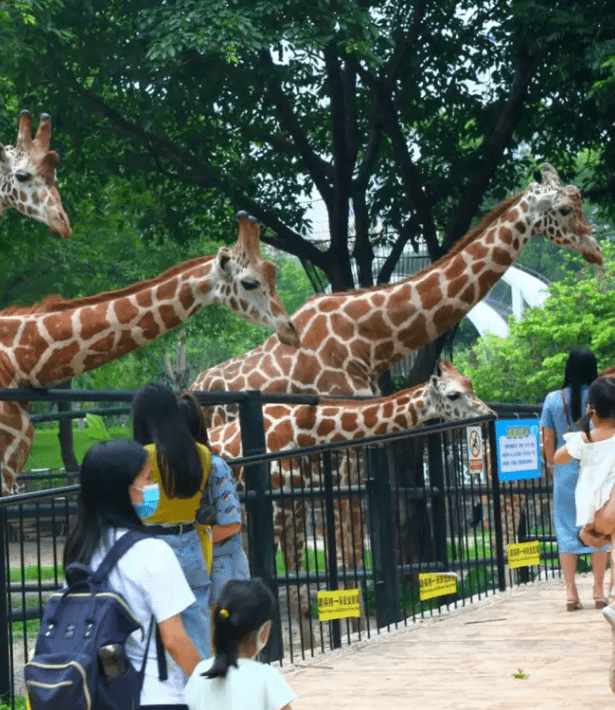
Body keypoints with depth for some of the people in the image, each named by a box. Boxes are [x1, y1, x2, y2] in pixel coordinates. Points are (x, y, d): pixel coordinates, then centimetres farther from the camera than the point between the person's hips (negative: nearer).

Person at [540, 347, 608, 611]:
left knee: (567, 531, 6)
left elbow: (548, 441, 1)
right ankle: (598, 590, 9)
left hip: (566, 473, 1)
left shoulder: (553, 400, -3)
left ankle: (571, 592, 2)